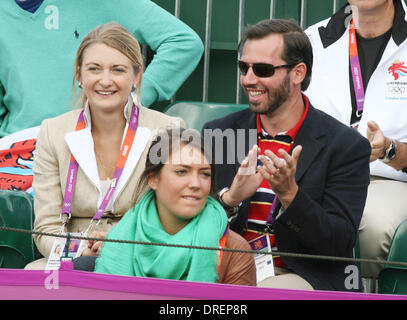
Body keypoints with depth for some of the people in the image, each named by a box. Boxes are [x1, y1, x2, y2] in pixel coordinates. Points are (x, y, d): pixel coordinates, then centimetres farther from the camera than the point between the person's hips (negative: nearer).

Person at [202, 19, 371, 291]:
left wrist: (290, 195, -23)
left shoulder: (347, 146, -3)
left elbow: (341, 245, -8)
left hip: (300, 276, -3)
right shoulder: (217, 134, 9)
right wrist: (230, 198, -15)